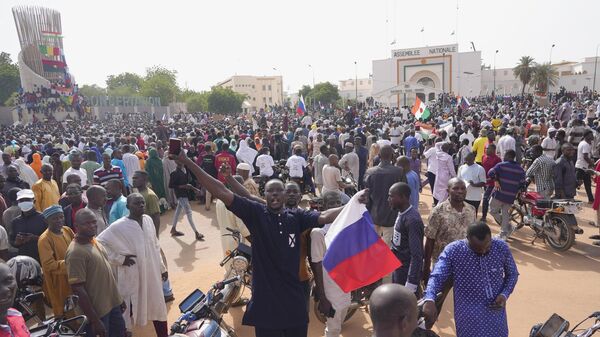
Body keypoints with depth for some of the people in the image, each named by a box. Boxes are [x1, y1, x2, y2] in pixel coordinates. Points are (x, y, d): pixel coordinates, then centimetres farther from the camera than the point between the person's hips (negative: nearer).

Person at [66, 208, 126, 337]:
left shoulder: (95, 241, 5)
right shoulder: (76, 252, -22)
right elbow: (78, 290, -22)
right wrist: (94, 320, -21)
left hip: (113, 303, 8)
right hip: (98, 310, -8)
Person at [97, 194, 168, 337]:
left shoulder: (148, 220, 2)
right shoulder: (119, 226, -15)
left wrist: (162, 267, 14)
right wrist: (119, 259, -13)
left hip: (152, 273, 5)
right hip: (133, 276, -5)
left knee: (158, 307, 17)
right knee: (131, 311, 7)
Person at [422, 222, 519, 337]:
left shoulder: (501, 248, -10)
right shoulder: (452, 251, -18)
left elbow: (512, 274, 6)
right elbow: (437, 277, -23)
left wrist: (504, 294, -12)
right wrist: (429, 300, -42)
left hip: (496, 315, 3)